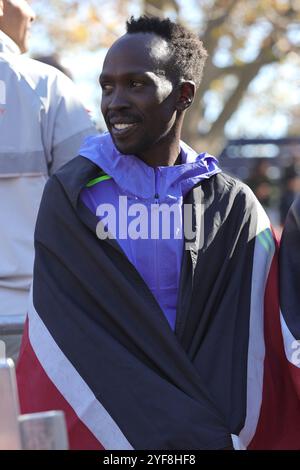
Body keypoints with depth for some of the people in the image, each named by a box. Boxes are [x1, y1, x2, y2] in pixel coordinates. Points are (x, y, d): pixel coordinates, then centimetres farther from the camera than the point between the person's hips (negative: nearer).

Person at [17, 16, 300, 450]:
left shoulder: (234, 208, 7)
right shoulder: (70, 196, 2)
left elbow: (243, 344, 1)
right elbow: (72, 334, -5)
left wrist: (226, 434, -14)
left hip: (208, 431, 2)